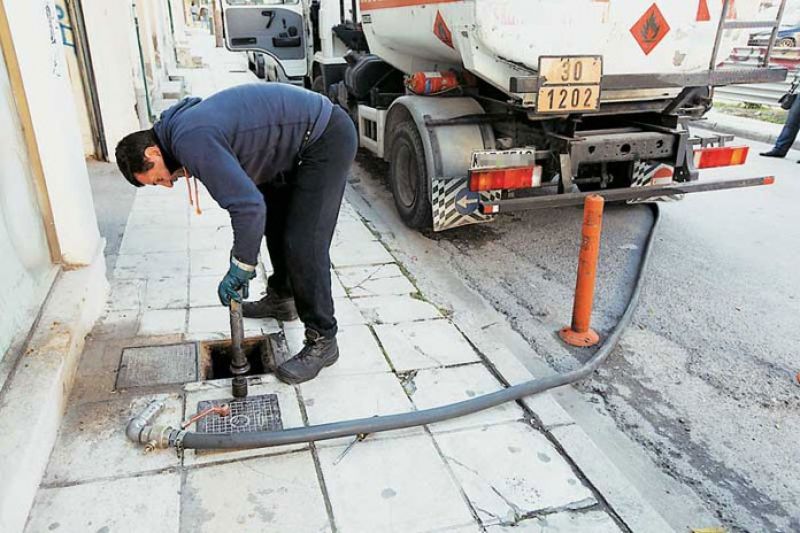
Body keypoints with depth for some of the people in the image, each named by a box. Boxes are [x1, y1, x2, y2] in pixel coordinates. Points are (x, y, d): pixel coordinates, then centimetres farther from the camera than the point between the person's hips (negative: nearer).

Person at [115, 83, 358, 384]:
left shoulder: (191, 142, -22)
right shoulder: (185, 124, 10)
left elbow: (249, 205, -28)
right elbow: (244, 191, 15)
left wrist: (240, 268, -16)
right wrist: (243, 260, 12)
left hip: (327, 139, -11)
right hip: (300, 138, 11)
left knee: (304, 244, -12)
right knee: (275, 221, 22)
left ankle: (322, 342, 0)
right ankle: (281, 298, 40)